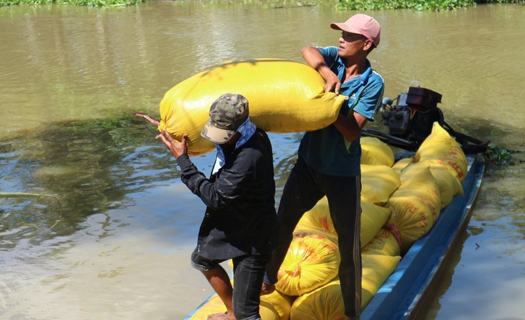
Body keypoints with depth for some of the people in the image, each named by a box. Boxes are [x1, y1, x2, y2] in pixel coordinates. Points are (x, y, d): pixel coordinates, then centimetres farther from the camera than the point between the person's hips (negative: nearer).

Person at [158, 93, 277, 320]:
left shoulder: (250, 158, -37)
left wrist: (182, 160, -24)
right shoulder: (236, 140, -9)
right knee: (202, 260, 32)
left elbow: (215, 197, -31)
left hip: (252, 236, -10)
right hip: (231, 221, 10)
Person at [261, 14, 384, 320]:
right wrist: (329, 75, -35)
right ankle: (269, 279, 42)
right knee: (283, 224, 18)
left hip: (343, 172, -4)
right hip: (309, 162, 4)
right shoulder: (334, 59, -2)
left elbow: (352, 131, -19)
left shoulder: (373, 83, -12)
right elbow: (308, 51, -23)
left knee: (349, 246, 4)